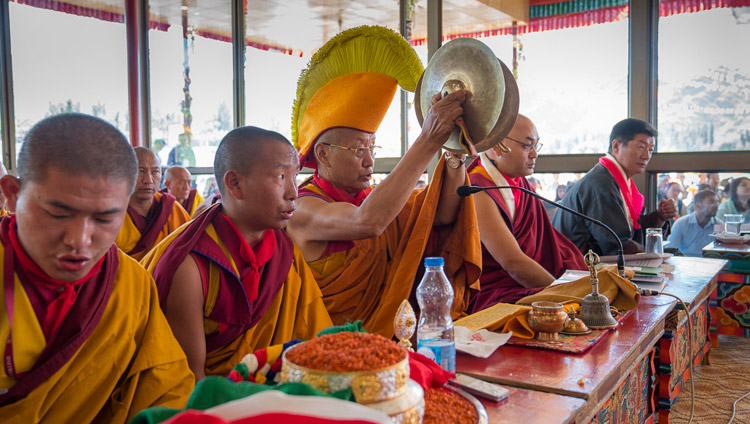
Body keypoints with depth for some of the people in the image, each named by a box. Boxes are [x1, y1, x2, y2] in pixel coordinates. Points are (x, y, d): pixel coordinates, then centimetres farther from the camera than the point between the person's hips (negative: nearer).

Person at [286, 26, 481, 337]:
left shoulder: (372, 198, 10)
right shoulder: (302, 211, -12)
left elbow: (441, 215, 0)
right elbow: (367, 222, -32)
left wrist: (456, 151, -13)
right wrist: (428, 140, -31)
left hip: (388, 333, 6)